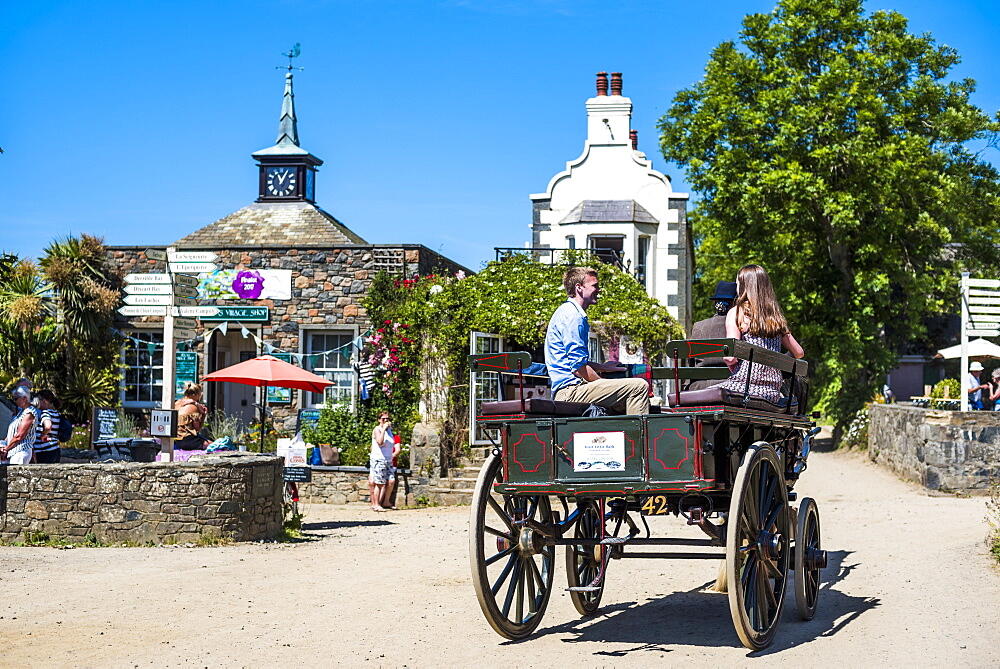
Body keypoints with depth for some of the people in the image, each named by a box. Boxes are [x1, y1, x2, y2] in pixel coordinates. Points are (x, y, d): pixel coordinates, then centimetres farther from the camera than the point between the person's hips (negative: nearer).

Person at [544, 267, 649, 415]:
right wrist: (606, 385, -11)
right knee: (639, 386, -18)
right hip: (571, 390, -11)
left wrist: (603, 367, 25)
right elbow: (578, 368, -19)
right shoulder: (573, 315, -13)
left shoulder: (567, 311, 22)